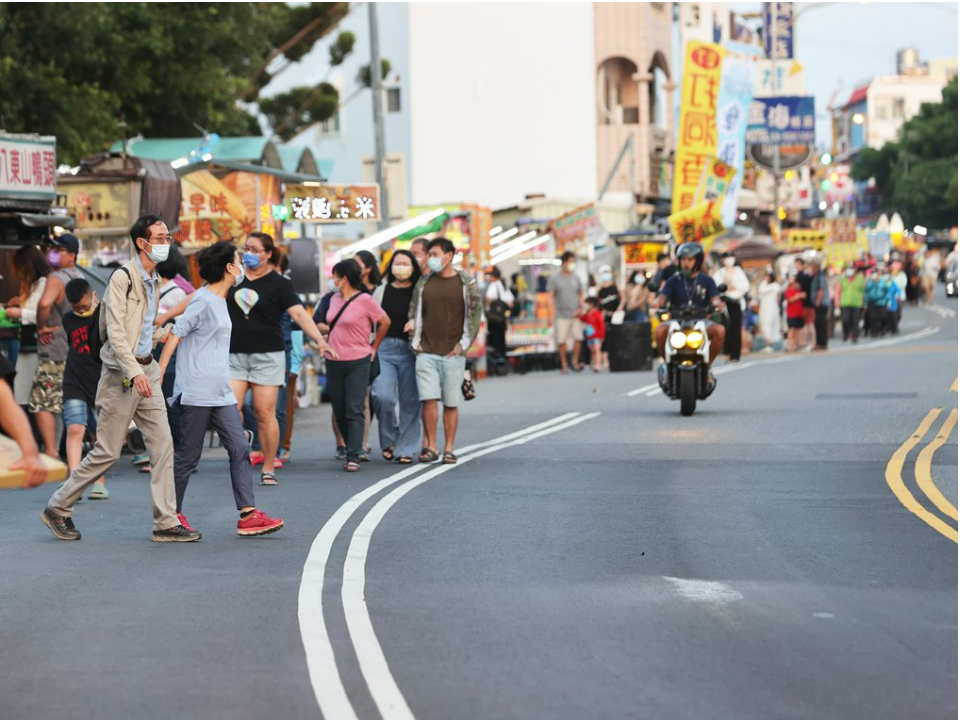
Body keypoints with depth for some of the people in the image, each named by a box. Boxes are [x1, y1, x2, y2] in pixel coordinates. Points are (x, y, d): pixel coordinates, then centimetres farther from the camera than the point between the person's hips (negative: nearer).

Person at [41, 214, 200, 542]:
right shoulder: (122, 278, -13)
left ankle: (166, 522, 1)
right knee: (108, 451, -2)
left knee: (163, 444, 0)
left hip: (146, 370, 8)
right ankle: (58, 508, 13)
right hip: (122, 373, -8)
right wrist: (134, 372, -27)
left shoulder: (153, 281, 13)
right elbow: (114, 331, -20)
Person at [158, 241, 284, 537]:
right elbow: (175, 334, -13)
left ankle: (248, 514, -6)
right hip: (197, 393, -9)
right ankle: (173, 513, 13)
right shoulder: (203, 300, -11)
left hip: (221, 393, 9)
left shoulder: (219, 300, 16)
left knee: (239, 448, -2)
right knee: (189, 454, 0)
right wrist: (158, 375, -15)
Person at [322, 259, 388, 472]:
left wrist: (373, 348, 5)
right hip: (334, 362, 6)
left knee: (354, 411, -10)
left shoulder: (365, 300, -8)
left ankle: (353, 457, -12)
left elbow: (385, 322, 1)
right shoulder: (335, 299, 10)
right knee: (340, 412, 8)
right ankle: (353, 449, 20)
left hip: (358, 362, -6)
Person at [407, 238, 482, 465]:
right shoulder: (424, 283, 9)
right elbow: (415, 313, 14)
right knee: (429, 399, -7)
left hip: (453, 353, -2)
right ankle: (430, 446, 0)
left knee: (451, 403, 1)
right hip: (426, 352, 2)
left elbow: (475, 315, 2)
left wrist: (463, 344, -4)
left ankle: (449, 449, 9)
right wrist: (415, 342, 6)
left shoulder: (466, 283, 1)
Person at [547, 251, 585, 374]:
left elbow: (580, 295, 17)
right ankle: (563, 365, 9)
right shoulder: (555, 279, 0)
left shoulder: (575, 278, 10)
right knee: (562, 341, -2)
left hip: (575, 315, 3)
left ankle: (575, 362, 7)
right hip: (562, 316, -3)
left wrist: (580, 308, 1)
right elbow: (550, 298, -2)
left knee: (579, 338, -8)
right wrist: (552, 315, -9)